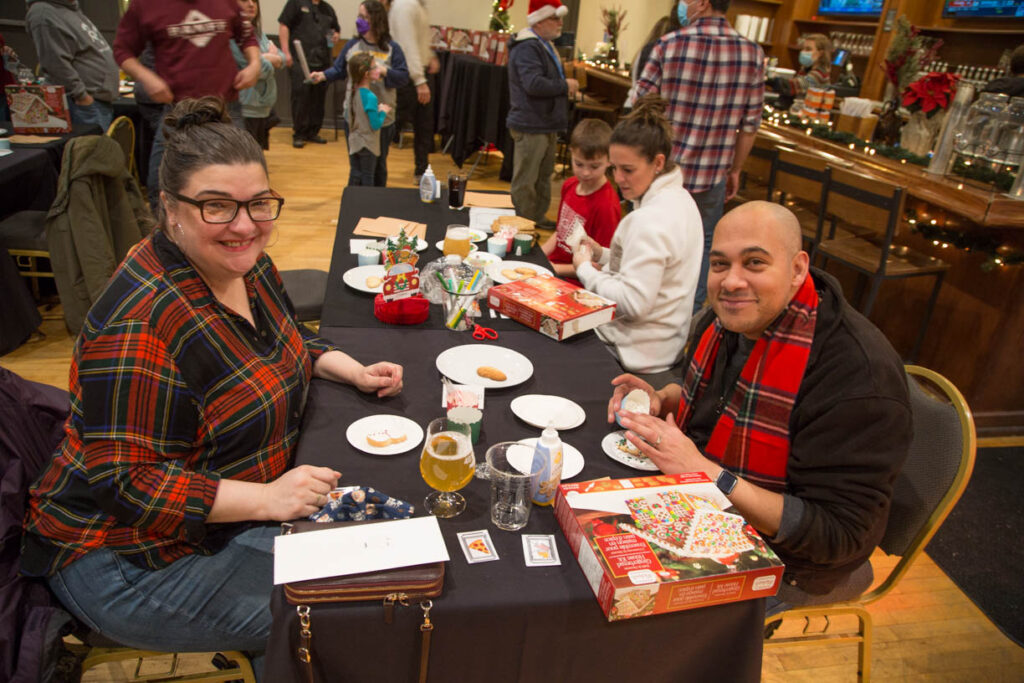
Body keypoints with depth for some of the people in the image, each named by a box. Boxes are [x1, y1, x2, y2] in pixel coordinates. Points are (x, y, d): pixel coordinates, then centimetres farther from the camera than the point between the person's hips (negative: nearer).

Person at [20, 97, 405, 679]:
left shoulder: (243, 262, -3)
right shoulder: (141, 324, -29)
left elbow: (288, 338, 14)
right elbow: (125, 480, -27)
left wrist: (350, 370, -3)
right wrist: (265, 498, -32)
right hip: (130, 560, -8)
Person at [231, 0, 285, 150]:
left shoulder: (258, 31, 16)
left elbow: (281, 59, 11)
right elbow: (257, 67, -18)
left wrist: (266, 58, -10)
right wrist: (271, 58, 2)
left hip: (264, 107, 8)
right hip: (243, 109, -8)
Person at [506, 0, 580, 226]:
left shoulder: (545, 46, 18)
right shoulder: (527, 48, -17)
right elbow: (534, 84, -29)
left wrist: (566, 85, 9)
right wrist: (565, 85, -17)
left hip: (546, 125, 11)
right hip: (530, 126, -11)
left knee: (543, 177, 19)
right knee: (525, 182, -4)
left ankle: (538, 218, 32)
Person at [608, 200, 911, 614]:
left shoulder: (858, 374, -29)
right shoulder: (728, 319, -3)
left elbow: (838, 534, -29)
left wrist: (705, 471, -35)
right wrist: (661, 401, -5)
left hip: (779, 562, -7)